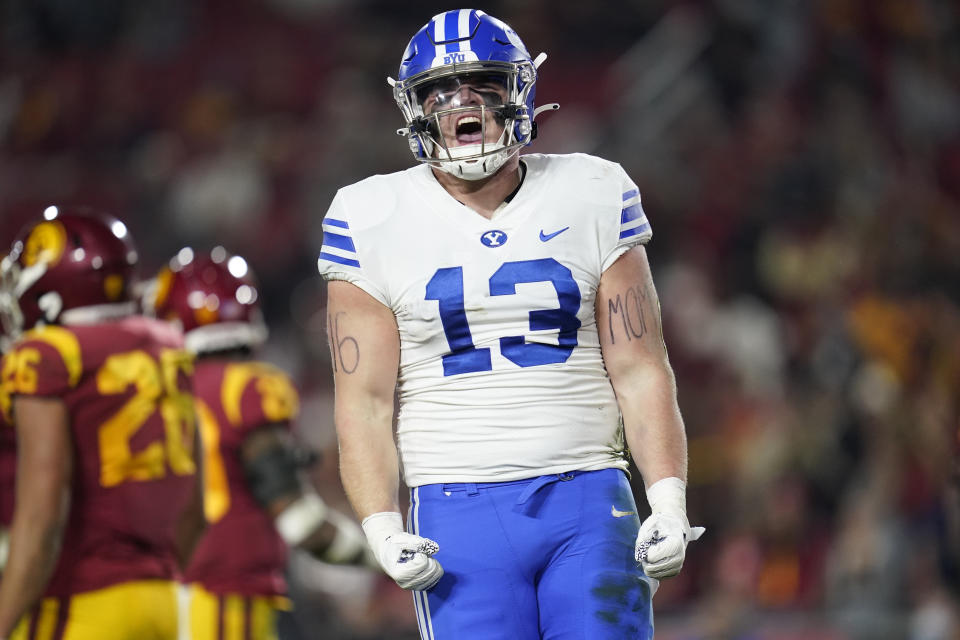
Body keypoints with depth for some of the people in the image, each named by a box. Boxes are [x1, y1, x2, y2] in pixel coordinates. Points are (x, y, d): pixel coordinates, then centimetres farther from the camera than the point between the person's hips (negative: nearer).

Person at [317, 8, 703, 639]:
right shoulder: (375, 222, 3)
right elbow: (365, 399, 1)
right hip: (458, 511, -1)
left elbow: (640, 370, 5)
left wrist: (668, 499, -7)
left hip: (588, 497, 1)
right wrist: (382, 527, -12)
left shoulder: (592, 198, 7)